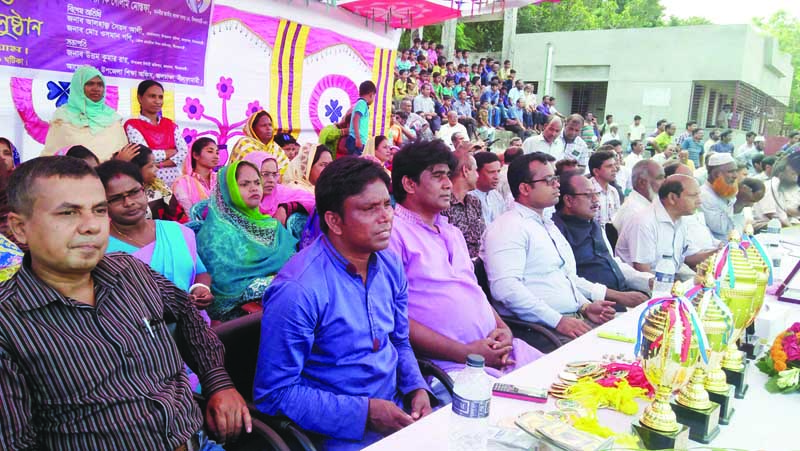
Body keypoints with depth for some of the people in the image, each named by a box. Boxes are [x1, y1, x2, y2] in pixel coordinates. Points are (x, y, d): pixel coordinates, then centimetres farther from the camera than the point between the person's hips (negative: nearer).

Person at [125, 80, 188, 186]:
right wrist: (172, 152, -1)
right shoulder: (132, 125, 0)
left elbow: (184, 152, 0)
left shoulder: (170, 125, 12)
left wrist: (160, 164, -12)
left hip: (175, 180, 4)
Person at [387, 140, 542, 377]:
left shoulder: (452, 232, 24)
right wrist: (465, 353, -15)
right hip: (449, 364, -8)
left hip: (497, 348, 9)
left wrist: (502, 328, 5)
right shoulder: (393, 232, -7)